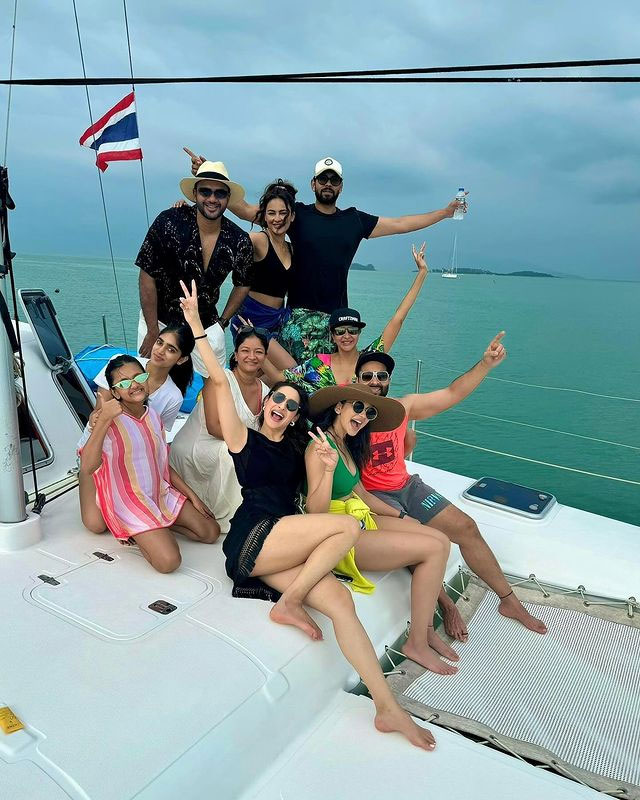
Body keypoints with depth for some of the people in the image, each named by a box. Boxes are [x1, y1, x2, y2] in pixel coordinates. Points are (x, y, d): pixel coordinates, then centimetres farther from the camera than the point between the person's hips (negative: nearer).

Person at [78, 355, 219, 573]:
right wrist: (103, 420, -42)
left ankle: (156, 526, 14)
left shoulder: (153, 416, 4)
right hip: (130, 502, -7)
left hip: (161, 492, 7)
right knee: (168, 560, -21)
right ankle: (131, 531, 6)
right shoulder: (112, 420, -17)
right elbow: (87, 467, -33)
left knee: (211, 532, 5)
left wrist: (192, 496, 12)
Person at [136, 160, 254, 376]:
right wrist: (152, 332, -12)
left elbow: (242, 284, 11)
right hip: (160, 320, -2)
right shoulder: (169, 222, -17)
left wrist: (222, 322, 7)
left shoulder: (240, 242, -8)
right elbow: (147, 277, -13)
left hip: (206, 327, 2)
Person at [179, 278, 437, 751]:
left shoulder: (299, 449, 24)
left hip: (283, 547, 5)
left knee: (340, 600, -19)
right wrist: (195, 322, -5)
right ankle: (289, 603, -14)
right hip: (252, 538, -5)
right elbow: (220, 381, -1)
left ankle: (388, 708, -20)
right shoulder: (245, 438, 8)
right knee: (347, 526, -21)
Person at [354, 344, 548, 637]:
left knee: (465, 526, -2)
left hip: (407, 486, 6)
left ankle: (509, 600, 14)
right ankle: (446, 604, -2)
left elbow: (451, 394, 3)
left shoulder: (402, 407, 2)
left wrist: (486, 364, -7)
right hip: (371, 494, -6)